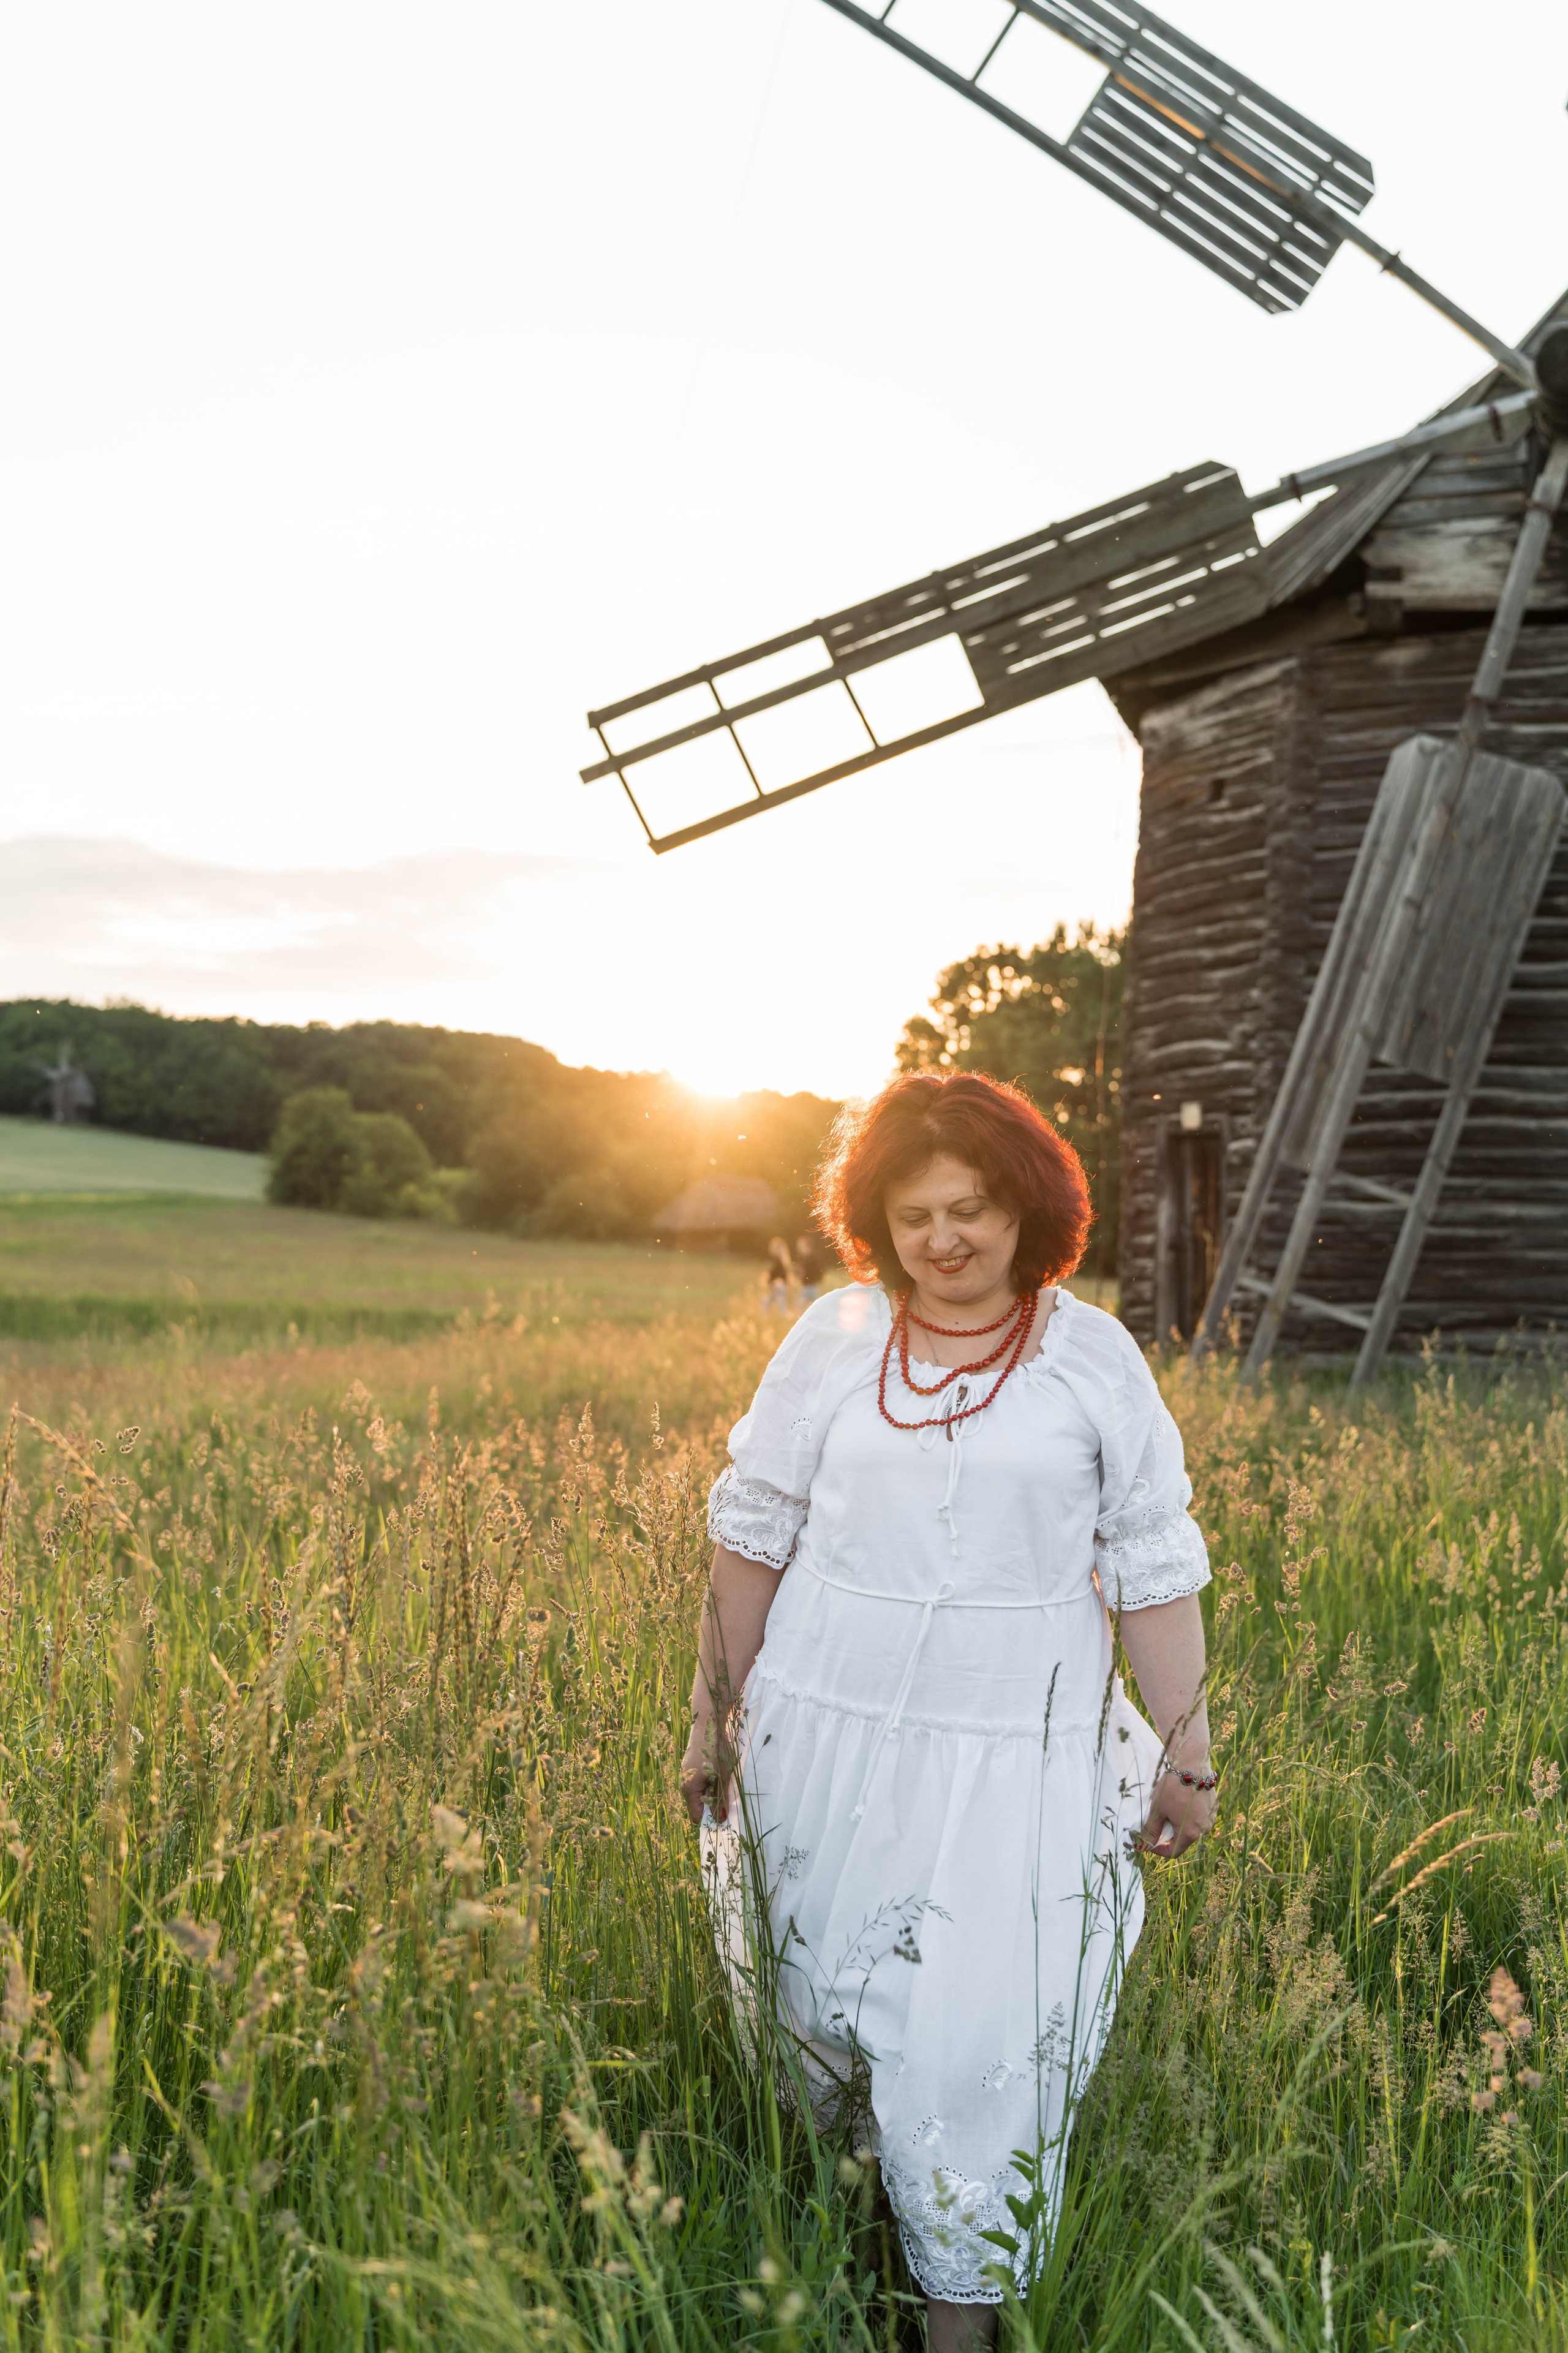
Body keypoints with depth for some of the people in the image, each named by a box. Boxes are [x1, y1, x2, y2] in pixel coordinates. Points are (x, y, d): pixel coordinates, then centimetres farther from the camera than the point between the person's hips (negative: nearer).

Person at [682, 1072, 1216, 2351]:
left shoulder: (1096, 1357, -3)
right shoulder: (833, 1339, 0)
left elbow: (1154, 1572, 1)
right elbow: (753, 1536, 6)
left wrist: (1187, 1750, 1)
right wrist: (716, 1708, 8)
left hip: (1019, 1751, -1)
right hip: (828, 1728, 2)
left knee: (981, 2029, 0)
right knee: (816, 2001, 13)